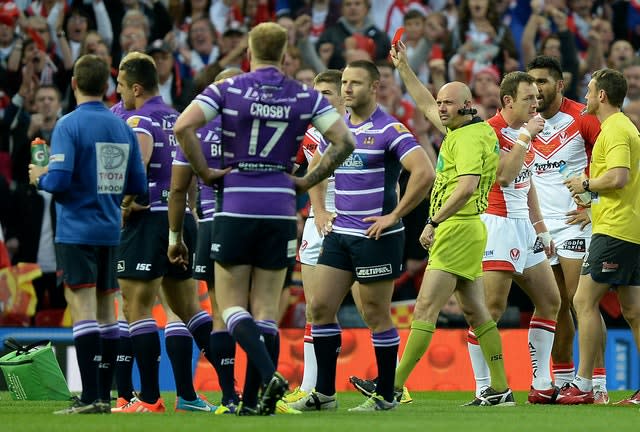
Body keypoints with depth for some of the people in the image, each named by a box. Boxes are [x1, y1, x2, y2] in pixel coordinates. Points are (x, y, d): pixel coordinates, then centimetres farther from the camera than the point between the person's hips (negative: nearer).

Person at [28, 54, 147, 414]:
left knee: (83, 308, -8)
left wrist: (39, 177, 3)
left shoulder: (69, 125, -10)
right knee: (106, 309, 12)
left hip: (76, 231, -6)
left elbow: (59, 180, -18)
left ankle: (90, 396, -14)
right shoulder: (123, 127, 8)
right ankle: (104, 395, 15)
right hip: (110, 230, 6)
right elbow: (138, 186, 10)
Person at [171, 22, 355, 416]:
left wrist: (206, 173, -5)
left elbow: (183, 126, -15)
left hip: (235, 209, -2)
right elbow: (344, 142, -2)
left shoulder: (226, 90, -2)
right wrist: (309, 181, 5)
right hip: (281, 210, 2)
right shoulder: (305, 97, 3)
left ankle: (269, 373, -20)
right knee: (266, 310, 6)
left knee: (232, 307, 4)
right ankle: (254, 402, 3)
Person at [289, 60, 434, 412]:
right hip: (338, 233, 7)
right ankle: (324, 393, 11)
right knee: (321, 307, 4)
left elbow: (424, 172, -21)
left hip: (376, 235, -7)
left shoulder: (389, 129, -11)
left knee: (376, 315, -2)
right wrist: (320, 212, 16)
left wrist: (394, 215, -17)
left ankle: (385, 396, 7)